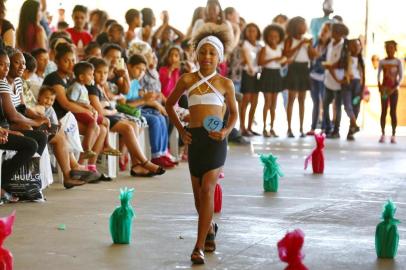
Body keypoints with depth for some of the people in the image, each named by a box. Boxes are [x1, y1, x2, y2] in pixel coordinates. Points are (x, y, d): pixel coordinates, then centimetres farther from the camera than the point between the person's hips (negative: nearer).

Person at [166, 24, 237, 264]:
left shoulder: (225, 84, 2)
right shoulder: (187, 80, 4)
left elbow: (234, 112, 13)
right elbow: (170, 104, 17)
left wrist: (226, 131, -6)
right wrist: (180, 130, 7)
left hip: (215, 139, -3)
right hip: (195, 138, 3)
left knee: (207, 190, -15)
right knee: (199, 194, 11)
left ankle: (200, 246, -14)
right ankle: (210, 227, 41)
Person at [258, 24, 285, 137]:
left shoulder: (280, 49, 8)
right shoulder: (265, 49, -6)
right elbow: (260, 62, -17)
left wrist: (283, 60, -12)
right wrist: (273, 59, -23)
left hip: (276, 74, 5)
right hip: (267, 74, -5)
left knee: (274, 103, 7)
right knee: (268, 102, -6)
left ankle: (272, 128, 12)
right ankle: (265, 128, -1)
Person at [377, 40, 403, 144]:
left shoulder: (398, 61, -1)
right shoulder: (382, 62, 4)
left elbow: (401, 76, -5)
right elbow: (378, 75, -2)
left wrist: (395, 88, -16)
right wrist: (379, 85, -18)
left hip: (394, 89, -1)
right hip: (384, 89, 1)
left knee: (393, 112, -1)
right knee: (383, 111, 0)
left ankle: (393, 135, 2)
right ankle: (383, 134, 2)